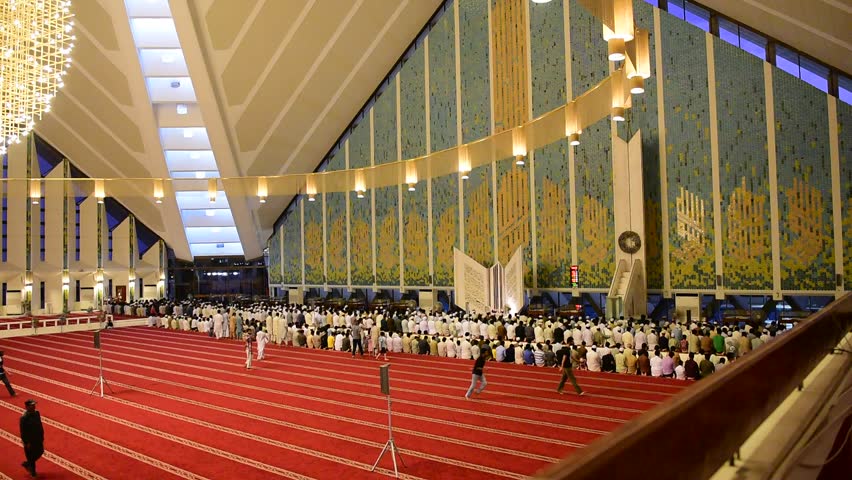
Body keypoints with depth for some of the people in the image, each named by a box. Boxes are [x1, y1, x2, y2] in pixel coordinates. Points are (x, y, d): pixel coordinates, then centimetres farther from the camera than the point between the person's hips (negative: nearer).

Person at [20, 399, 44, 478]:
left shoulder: (37, 413, -5)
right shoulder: (24, 417, -25)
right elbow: (23, 432, -20)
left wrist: (42, 437, 8)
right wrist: (26, 443, -17)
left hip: (38, 438, 6)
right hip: (29, 441, -6)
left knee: (40, 452, 18)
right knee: (31, 456, 11)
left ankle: (27, 464, 42)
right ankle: (32, 472, 32)